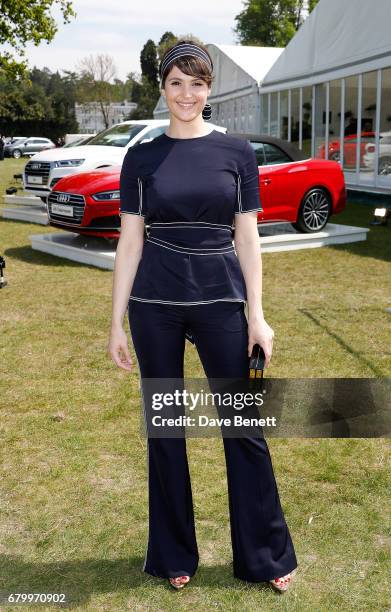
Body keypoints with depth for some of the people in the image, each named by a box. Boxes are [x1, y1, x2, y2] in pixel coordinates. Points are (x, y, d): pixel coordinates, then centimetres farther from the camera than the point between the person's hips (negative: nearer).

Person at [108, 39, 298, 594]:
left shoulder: (237, 152, 3)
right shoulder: (141, 158, 4)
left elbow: (247, 238, 2)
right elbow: (130, 242, 3)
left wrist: (257, 315, -2)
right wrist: (117, 322, 0)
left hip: (221, 301, 0)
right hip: (155, 305, 1)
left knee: (243, 427, 4)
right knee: (164, 429, 9)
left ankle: (266, 556, 22)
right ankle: (174, 556, 27)